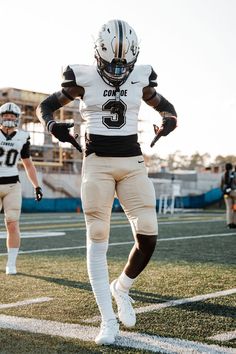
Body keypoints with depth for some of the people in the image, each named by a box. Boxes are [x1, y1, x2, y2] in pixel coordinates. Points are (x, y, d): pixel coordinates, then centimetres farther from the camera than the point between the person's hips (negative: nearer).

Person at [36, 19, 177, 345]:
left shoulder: (141, 78, 5)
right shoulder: (84, 78, -2)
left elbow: (166, 108, 19)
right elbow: (45, 106, 8)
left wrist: (167, 123, -5)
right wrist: (53, 125, -15)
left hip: (133, 162, 2)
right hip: (97, 162, -2)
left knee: (148, 238, -7)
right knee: (97, 241, -2)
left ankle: (121, 288, 23)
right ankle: (108, 321, 7)